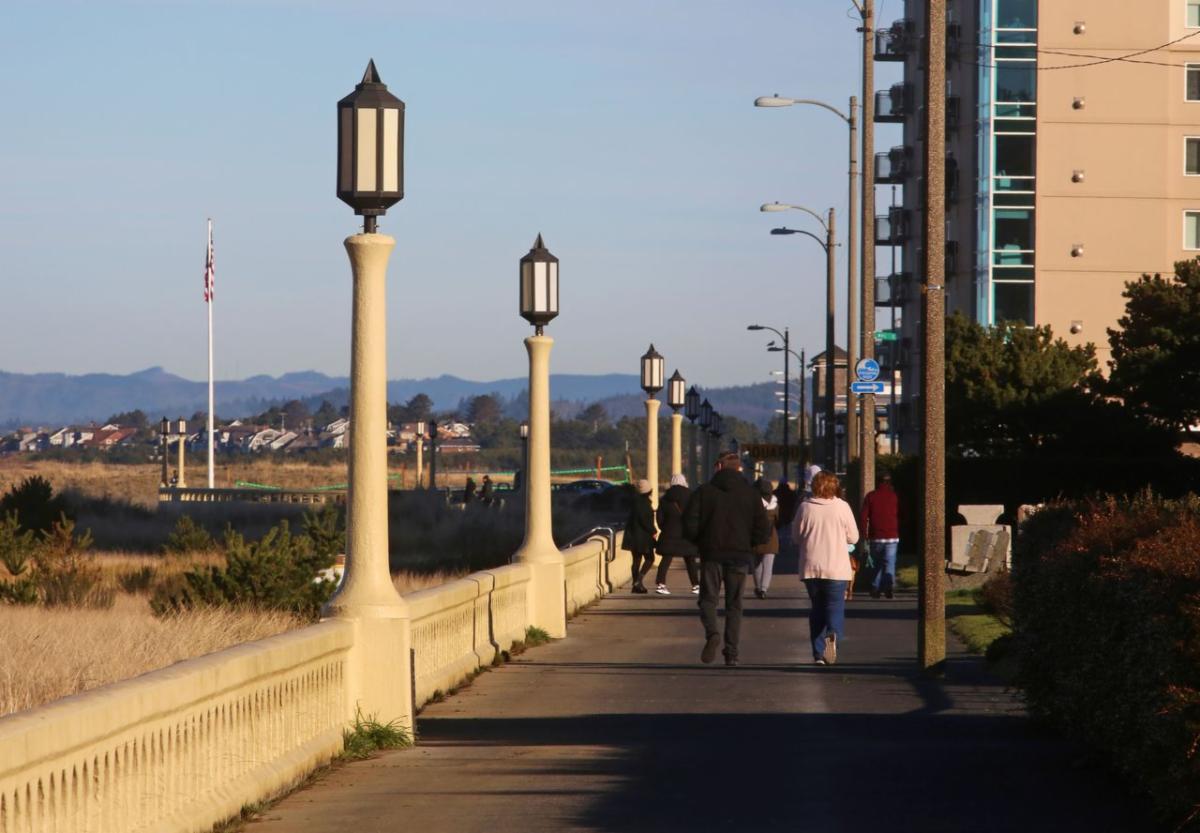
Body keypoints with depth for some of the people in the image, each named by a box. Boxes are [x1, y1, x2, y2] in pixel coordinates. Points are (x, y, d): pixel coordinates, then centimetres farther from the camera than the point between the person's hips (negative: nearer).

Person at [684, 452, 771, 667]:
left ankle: (711, 633, -21)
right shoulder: (750, 494, 2)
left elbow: (690, 525, -6)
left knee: (708, 598, 8)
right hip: (740, 556, 1)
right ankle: (732, 652, 3)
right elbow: (763, 532, -2)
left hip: (712, 554, -1)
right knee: (734, 604, 9)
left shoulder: (704, 491, -2)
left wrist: (700, 543, 12)